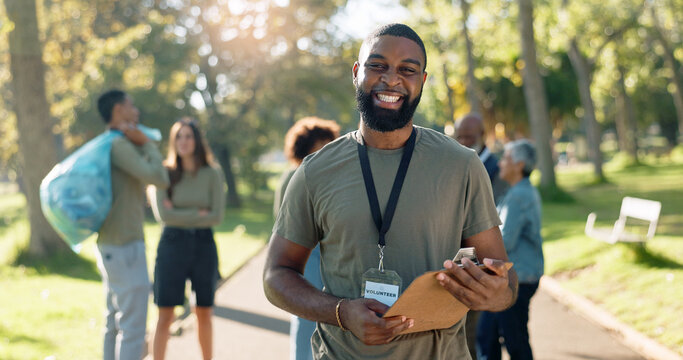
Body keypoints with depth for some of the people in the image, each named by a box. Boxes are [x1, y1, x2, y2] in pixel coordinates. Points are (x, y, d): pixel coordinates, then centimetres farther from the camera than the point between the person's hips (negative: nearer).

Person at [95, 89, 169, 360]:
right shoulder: (119, 145, -16)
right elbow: (159, 179, -21)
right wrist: (146, 143, -10)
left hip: (110, 246, 10)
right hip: (126, 248, -10)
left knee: (115, 323, 16)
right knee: (133, 326, -7)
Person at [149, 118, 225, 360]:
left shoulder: (213, 174, 1)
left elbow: (217, 217, -7)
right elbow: (163, 215, -10)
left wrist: (181, 215, -8)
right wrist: (199, 214, -9)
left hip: (204, 246, 1)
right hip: (172, 245, -1)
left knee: (204, 314, 9)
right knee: (165, 315, -2)